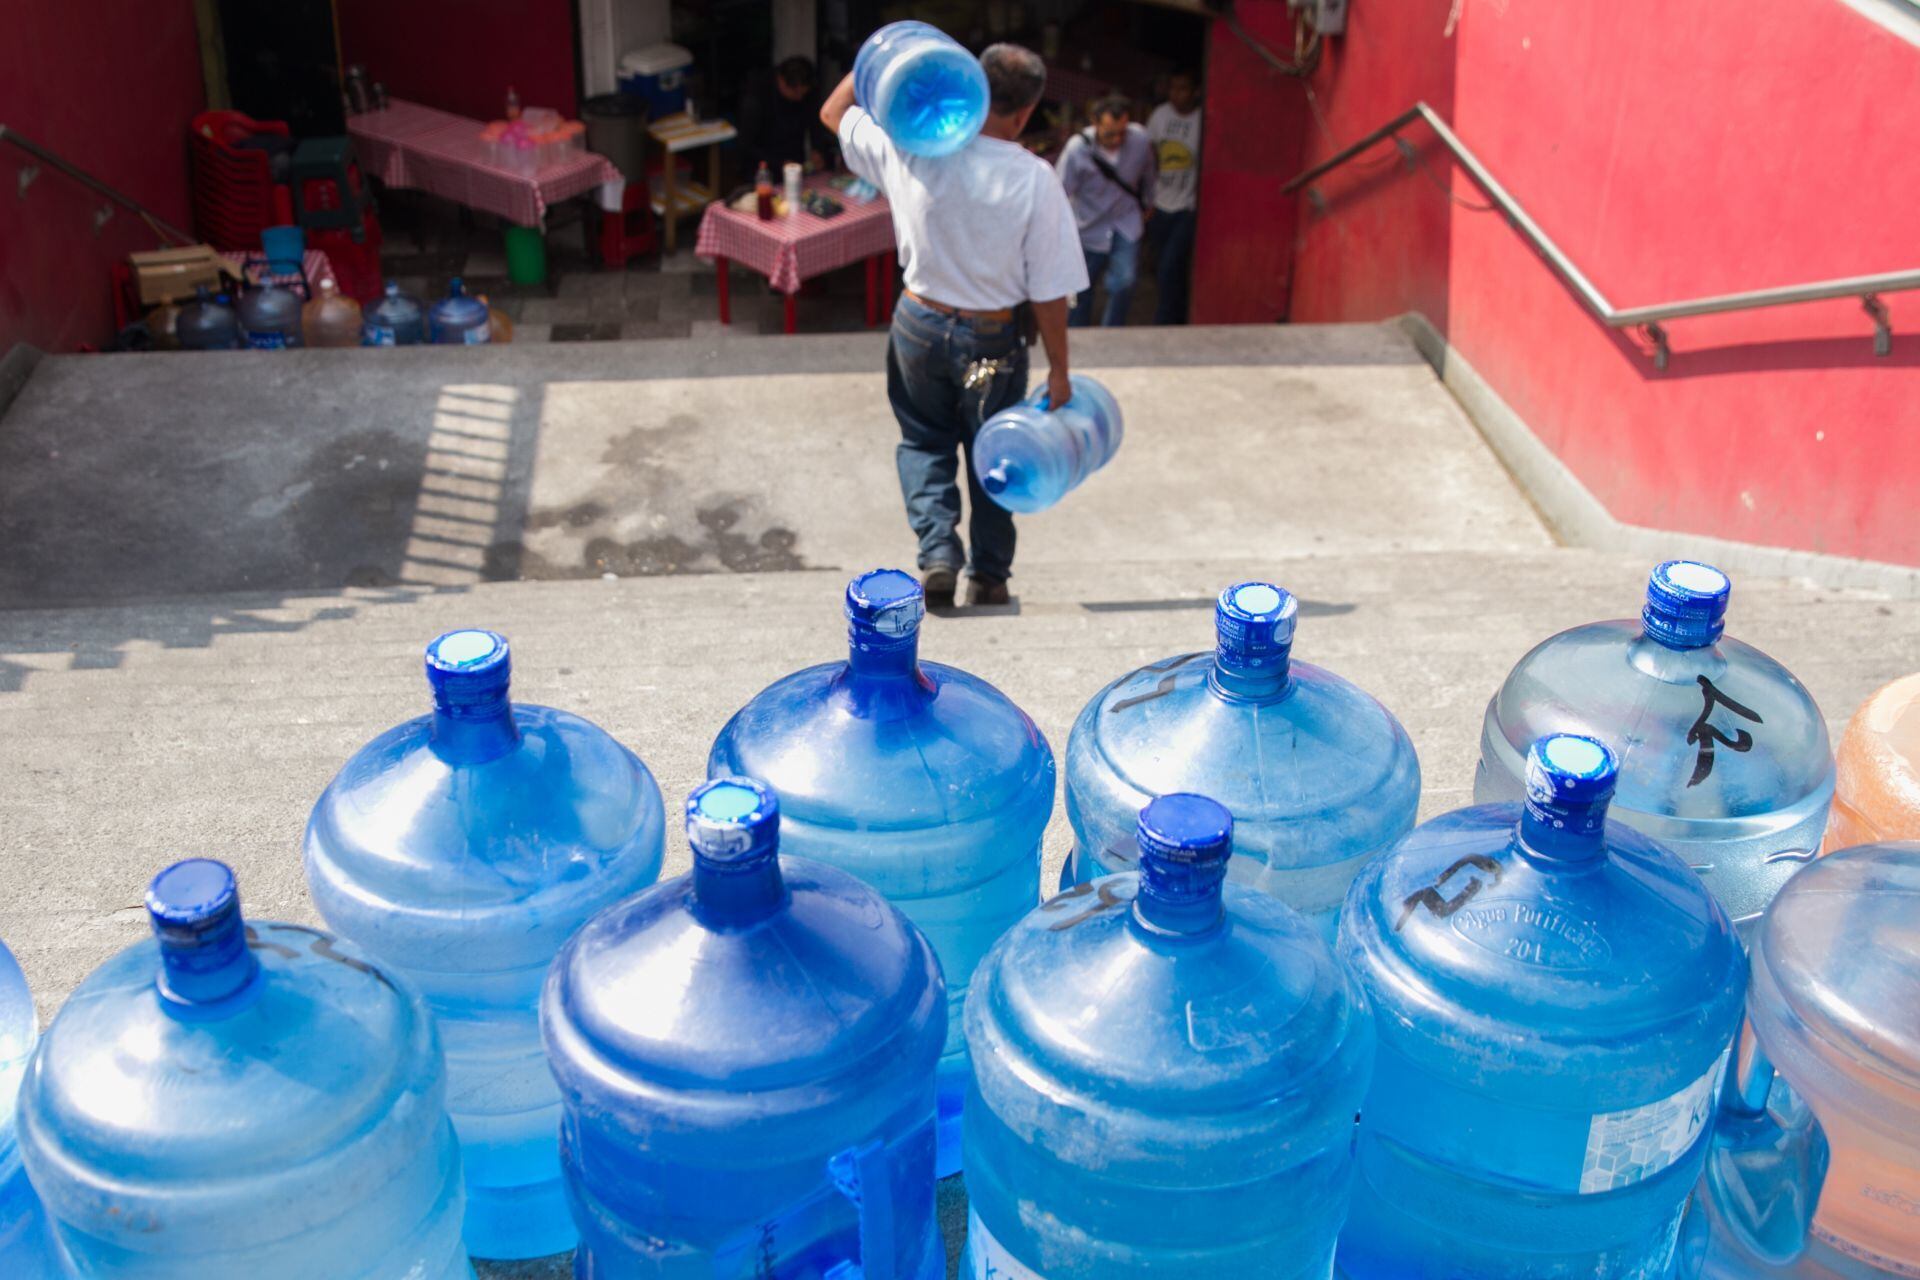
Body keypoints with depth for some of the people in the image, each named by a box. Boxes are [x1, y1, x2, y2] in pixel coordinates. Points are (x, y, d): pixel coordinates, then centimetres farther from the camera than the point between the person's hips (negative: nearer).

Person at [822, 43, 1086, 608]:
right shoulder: (1035, 180, -19)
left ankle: (938, 551, 3)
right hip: (994, 339, -2)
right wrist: (1059, 370, -4)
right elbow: (1049, 291, -13)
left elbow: (833, 112, 5)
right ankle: (988, 575, 24)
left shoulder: (910, 148, -14)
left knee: (924, 441, 20)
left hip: (920, 323, 2)